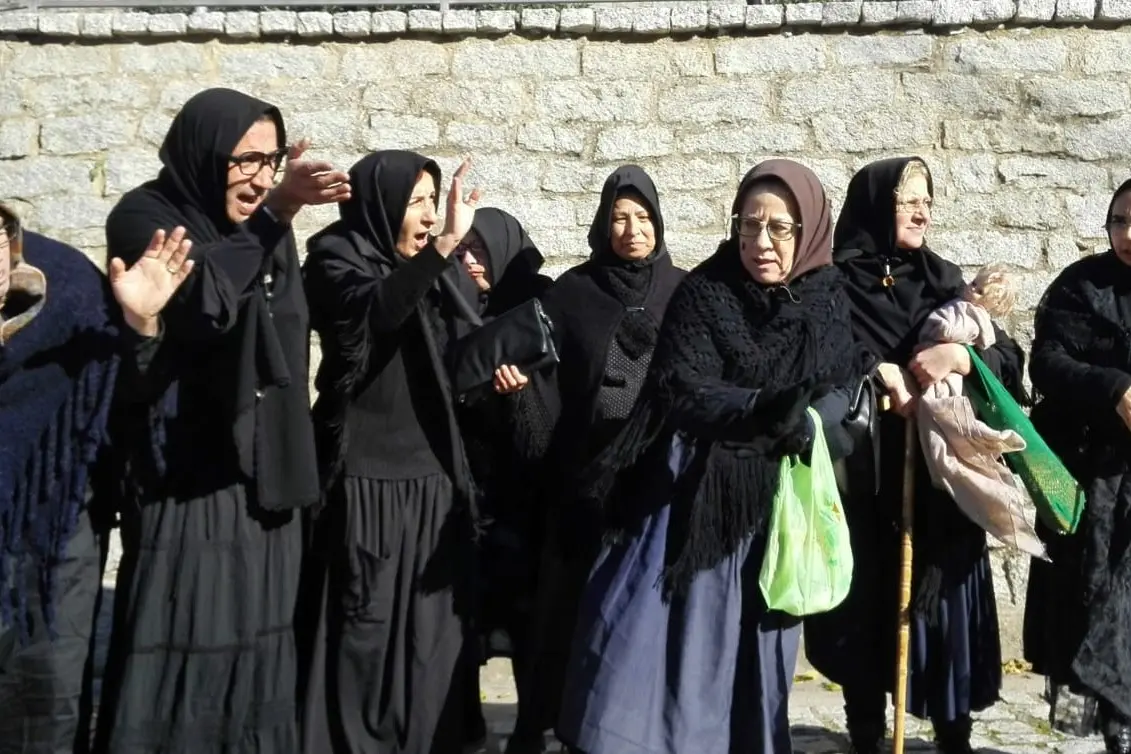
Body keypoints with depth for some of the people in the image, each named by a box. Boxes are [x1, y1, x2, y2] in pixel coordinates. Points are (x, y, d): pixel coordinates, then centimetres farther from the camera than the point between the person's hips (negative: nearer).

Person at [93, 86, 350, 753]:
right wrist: (273, 219, -22)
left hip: (262, 475, 6)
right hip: (186, 479, -6)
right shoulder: (145, 216, -7)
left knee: (256, 646, 10)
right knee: (181, 650, -5)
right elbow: (203, 303, -26)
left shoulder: (263, 227, 12)